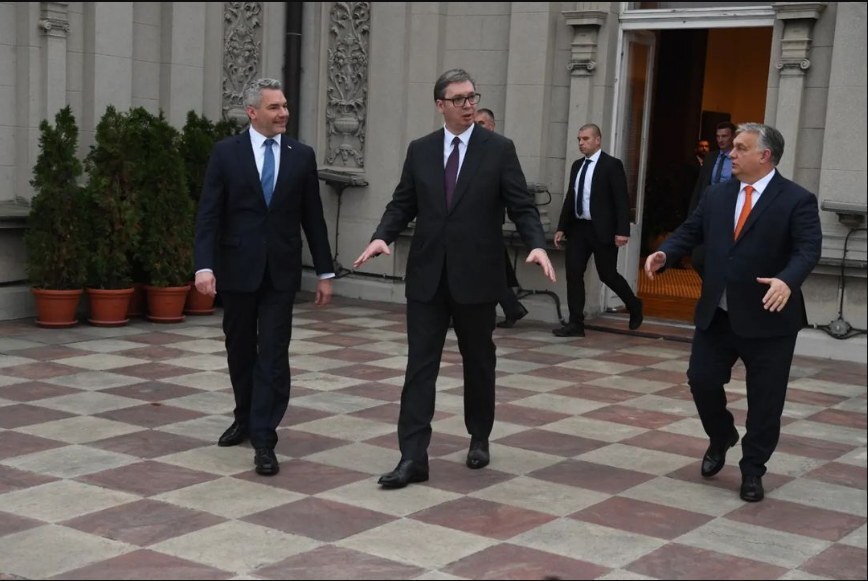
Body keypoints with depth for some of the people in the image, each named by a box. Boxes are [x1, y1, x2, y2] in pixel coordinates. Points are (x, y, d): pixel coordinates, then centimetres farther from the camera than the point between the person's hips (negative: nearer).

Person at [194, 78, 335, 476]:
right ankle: (245, 417, 34)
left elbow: (313, 217, 6)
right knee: (240, 350, 13)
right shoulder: (226, 152, -1)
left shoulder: (302, 155, 3)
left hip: (280, 271, 0)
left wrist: (325, 272, 5)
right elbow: (209, 214, -6)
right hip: (238, 268, 0)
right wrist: (204, 266, -17)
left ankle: (264, 439, -2)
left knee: (273, 355, -5)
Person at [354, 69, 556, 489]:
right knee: (421, 364, -2)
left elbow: (522, 207, -4)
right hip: (427, 275, 2)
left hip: (476, 276, -1)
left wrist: (537, 245, -22)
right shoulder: (420, 150, 6)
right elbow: (402, 205, 8)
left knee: (478, 361, 13)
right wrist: (382, 236, -12)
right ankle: (413, 457, -2)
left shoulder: (499, 149, -1)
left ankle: (479, 438, 32)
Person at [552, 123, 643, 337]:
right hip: (578, 228, 6)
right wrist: (561, 228, 11)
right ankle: (576, 324, 4)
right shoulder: (577, 165, 12)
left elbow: (622, 200, -12)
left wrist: (622, 231, -19)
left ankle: (634, 305, 28)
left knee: (607, 275, 2)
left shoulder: (612, 165, -7)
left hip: (602, 230, -6)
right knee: (573, 273, -1)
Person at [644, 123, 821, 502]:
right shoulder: (716, 195, 9)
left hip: (768, 320, -4)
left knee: (764, 400, 4)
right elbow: (690, 231, 9)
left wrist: (787, 280, -38)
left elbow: (808, 249, -19)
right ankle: (721, 438, 36)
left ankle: (753, 470, 21)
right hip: (716, 315, 5)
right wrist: (664, 254, -11)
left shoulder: (797, 200, -9)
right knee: (702, 381, 8)